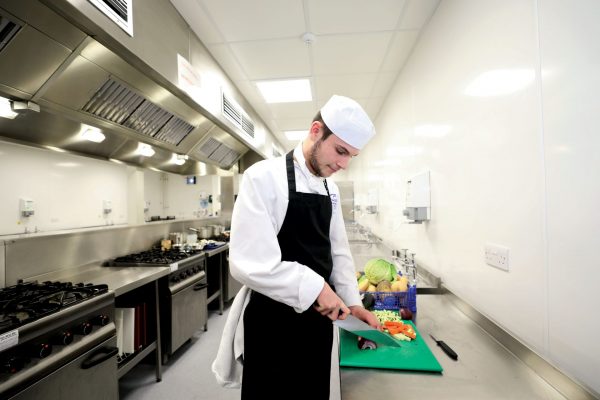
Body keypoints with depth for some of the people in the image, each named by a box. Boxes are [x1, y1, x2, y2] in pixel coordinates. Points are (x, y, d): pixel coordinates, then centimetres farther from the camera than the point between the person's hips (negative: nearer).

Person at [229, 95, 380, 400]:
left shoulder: (330, 188, 6)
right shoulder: (264, 178, -17)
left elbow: (338, 251, 11)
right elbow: (247, 262, -25)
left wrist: (352, 303, 4)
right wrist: (313, 287, -25)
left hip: (319, 318, 7)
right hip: (274, 324, -6)